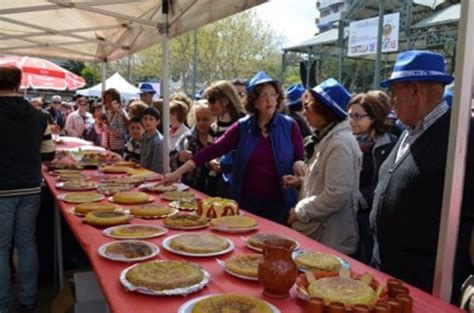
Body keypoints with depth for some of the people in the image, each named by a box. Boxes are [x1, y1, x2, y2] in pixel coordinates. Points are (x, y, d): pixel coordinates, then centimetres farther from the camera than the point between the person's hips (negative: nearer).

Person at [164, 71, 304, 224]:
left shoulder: (289, 126, -3)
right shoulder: (242, 127, -1)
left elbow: (300, 161, 2)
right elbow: (213, 149, -5)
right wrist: (179, 172, -11)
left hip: (279, 203, -1)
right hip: (247, 202, 1)